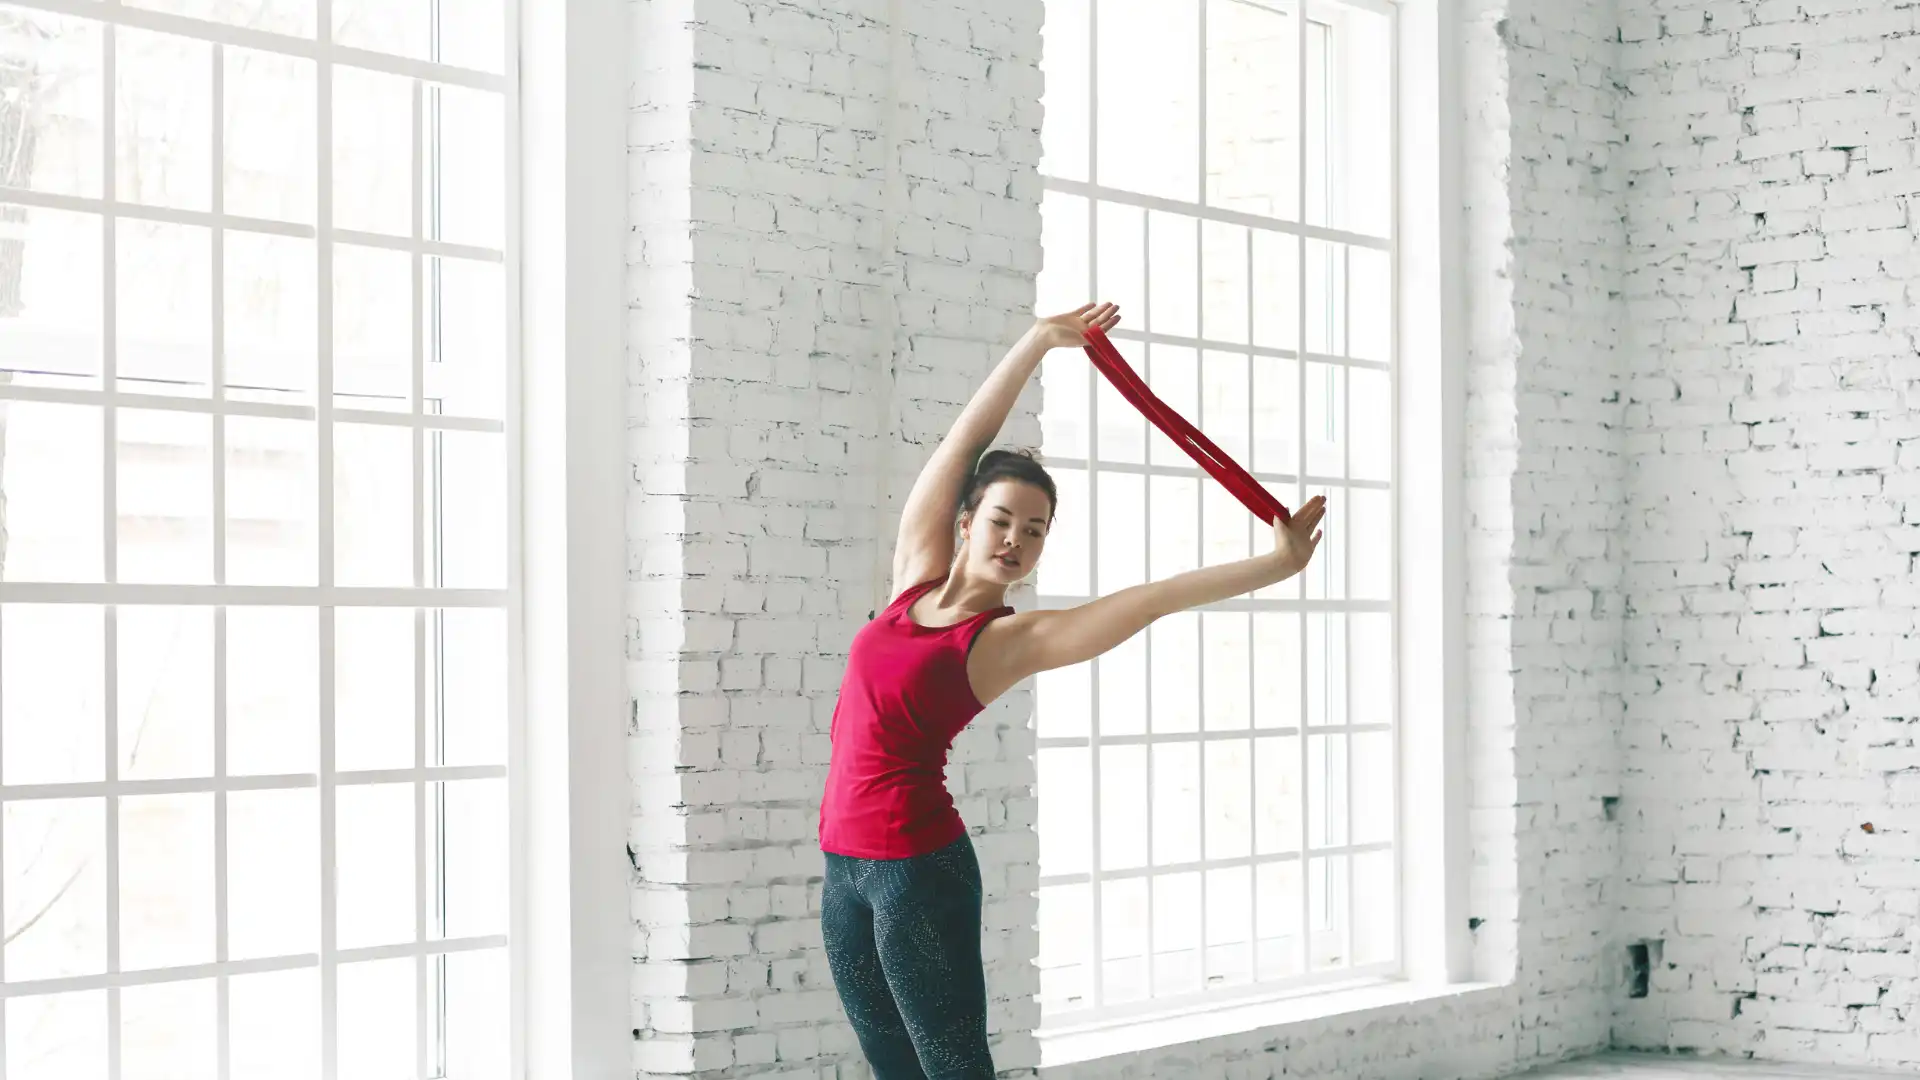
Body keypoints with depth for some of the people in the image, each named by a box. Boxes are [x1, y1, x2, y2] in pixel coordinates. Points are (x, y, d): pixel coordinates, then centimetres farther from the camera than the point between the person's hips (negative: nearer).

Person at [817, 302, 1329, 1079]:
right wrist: (1040, 342, 6)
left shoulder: (1008, 640, -7)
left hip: (917, 866, -6)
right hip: (843, 862, 6)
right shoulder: (917, 573, 6)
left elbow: (1152, 599, -13)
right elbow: (964, 441, 6)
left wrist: (1277, 564, -19)